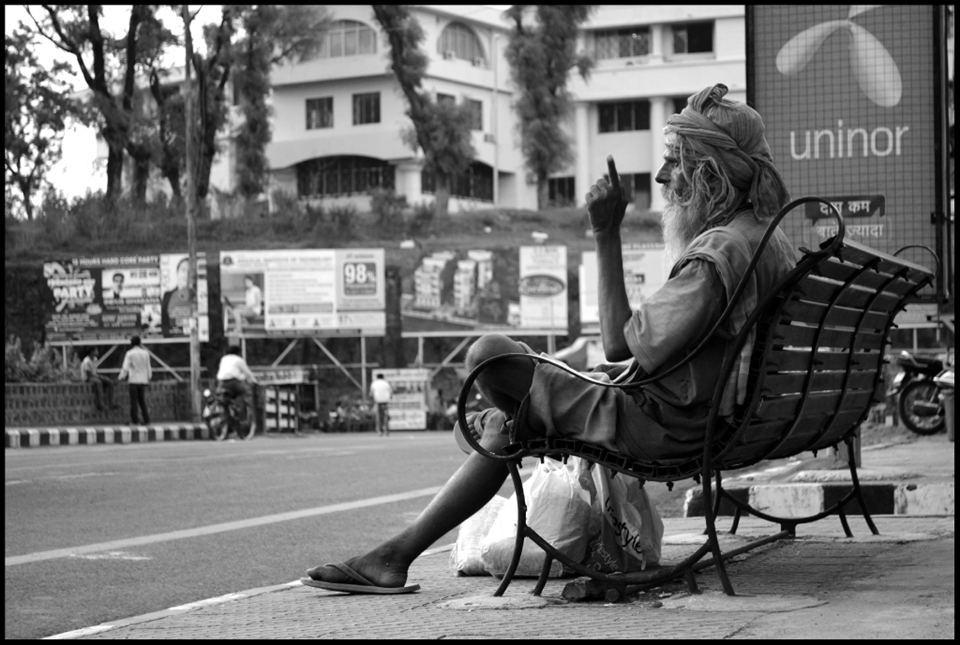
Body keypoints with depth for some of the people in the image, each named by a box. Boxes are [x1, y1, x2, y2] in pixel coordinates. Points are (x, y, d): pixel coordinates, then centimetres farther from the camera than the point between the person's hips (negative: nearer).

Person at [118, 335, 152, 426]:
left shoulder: (130, 353, -6)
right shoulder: (145, 353, 4)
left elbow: (125, 367, -10)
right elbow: (148, 367, 9)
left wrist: (121, 377, 2)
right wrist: (149, 377, 22)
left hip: (133, 380, -3)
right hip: (143, 380, 3)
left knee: (133, 401, 2)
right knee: (142, 400, 11)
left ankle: (134, 420, -1)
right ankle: (146, 419, 4)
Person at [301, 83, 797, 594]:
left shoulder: (718, 254, -22)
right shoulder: (771, 238, 11)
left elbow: (620, 346, -24)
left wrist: (607, 234, -20)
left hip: (665, 425, -11)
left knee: (490, 357, -10)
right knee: (505, 425, 20)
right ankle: (398, 552, 24)